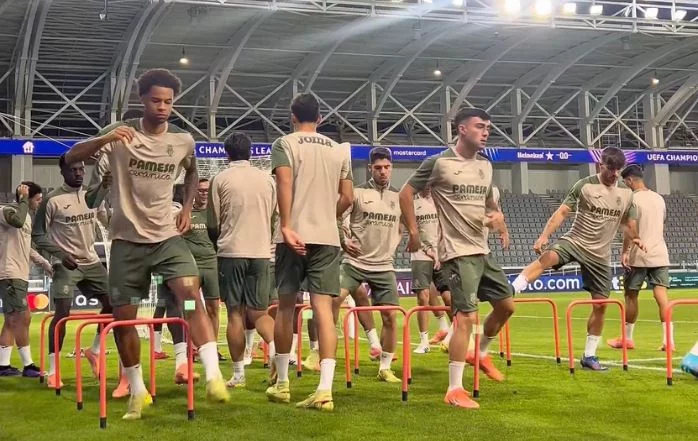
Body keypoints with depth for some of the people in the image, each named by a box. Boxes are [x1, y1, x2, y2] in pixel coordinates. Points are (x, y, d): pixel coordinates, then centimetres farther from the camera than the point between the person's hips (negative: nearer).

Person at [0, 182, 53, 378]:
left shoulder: (27, 216, 20)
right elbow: (17, 221, -33)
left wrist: (46, 264, 25)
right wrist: (23, 199, -19)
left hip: (19, 275, 10)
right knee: (23, 318, -9)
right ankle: (28, 365, -4)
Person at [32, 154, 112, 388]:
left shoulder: (92, 195, 8)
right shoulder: (52, 200, -9)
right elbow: (37, 235, -8)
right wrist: (60, 253, -18)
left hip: (92, 262, 6)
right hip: (66, 264, -6)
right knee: (62, 312, -13)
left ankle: (94, 350, 21)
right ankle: (52, 370, -5)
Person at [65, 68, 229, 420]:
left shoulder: (183, 141, 0)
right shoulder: (121, 135, -7)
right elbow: (71, 157, -15)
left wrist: (187, 208, 10)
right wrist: (104, 139, -32)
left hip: (168, 236, 1)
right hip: (127, 240, 0)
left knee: (191, 293, -23)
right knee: (123, 316, 3)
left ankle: (213, 376, -27)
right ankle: (138, 391, 20)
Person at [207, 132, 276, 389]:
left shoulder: (221, 179, -2)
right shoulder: (267, 179, 7)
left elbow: (213, 224, 1)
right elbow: (272, 216, 13)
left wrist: (217, 242, 20)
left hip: (231, 252, -2)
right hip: (261, 252, 2)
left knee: (235, 313, 4)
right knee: (259, 312, 9)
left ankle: (238, 374, 6)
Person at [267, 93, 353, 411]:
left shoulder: (284, 143, 1)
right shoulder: (339, 150, 13)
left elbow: (284, 183, -14)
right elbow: (347, 198, 12)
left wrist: (286, 226, -18)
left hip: (295, 234, -2)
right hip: (328, 237, 3)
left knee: (286, 306, 10)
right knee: (323, 307, -3)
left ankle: (282, 383, 20)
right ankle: (325, 388, -14)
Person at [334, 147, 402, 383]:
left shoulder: (398, 196, 8)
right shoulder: (357, 192, -3)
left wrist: (393, 246, 11)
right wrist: (343, 241, -17)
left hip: (384, 266, 3)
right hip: (355, 261, -3)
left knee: (390, 316, 0)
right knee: (334, 299, -22)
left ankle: (385, 368, 15)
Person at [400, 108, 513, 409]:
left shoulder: (485, 165, 12)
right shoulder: (438, 163, -9)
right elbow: (406, 193, -2)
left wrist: (498, 217, 4)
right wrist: (413, 232, -6)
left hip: (482, 250, 8)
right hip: (458, 252, -8)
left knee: (506, 305, 13)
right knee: (466, 316, -14)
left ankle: (481, 353, 38)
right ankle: (454, 390, -7)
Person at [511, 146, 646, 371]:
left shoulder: (626, 193, 6)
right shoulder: (584, 186, -6)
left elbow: (630, 222, 20)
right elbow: (562, 212, -11)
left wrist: (635, 239, 2)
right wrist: (544, 235, -23)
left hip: (600, 254, 4)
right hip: (574, 241, -4)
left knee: (600, 304, 3)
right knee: (547, 257, -36)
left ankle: (589, 356, 16)